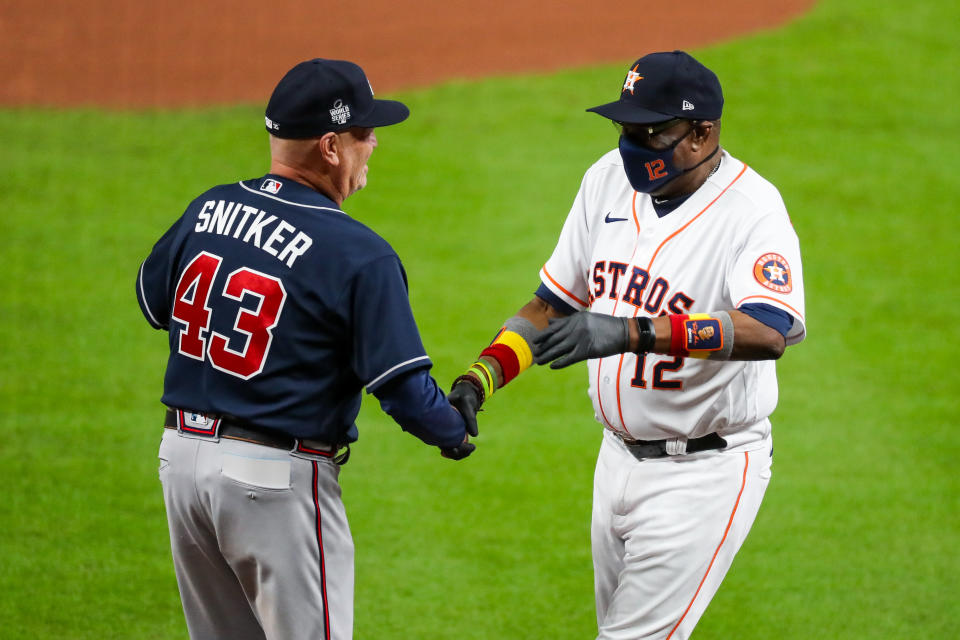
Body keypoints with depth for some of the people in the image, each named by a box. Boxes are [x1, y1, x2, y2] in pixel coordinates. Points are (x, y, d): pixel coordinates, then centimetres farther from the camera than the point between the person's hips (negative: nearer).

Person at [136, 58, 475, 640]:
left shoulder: (209, 209, 3)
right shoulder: (359, 254, -16)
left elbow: (153, 302, 20)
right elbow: (405, 389, -16)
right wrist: (456, 432, 2)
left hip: (182, 459, 7)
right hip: (277, 480, -7)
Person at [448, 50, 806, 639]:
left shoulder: (753, 210, -21)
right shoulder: (610, 180, 1)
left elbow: (769, 332, -39)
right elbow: (554, 303, 10)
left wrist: (628, 331, -47)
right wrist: (479, 379, -7)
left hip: (706, 473, -8)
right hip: (619, 455, 8)